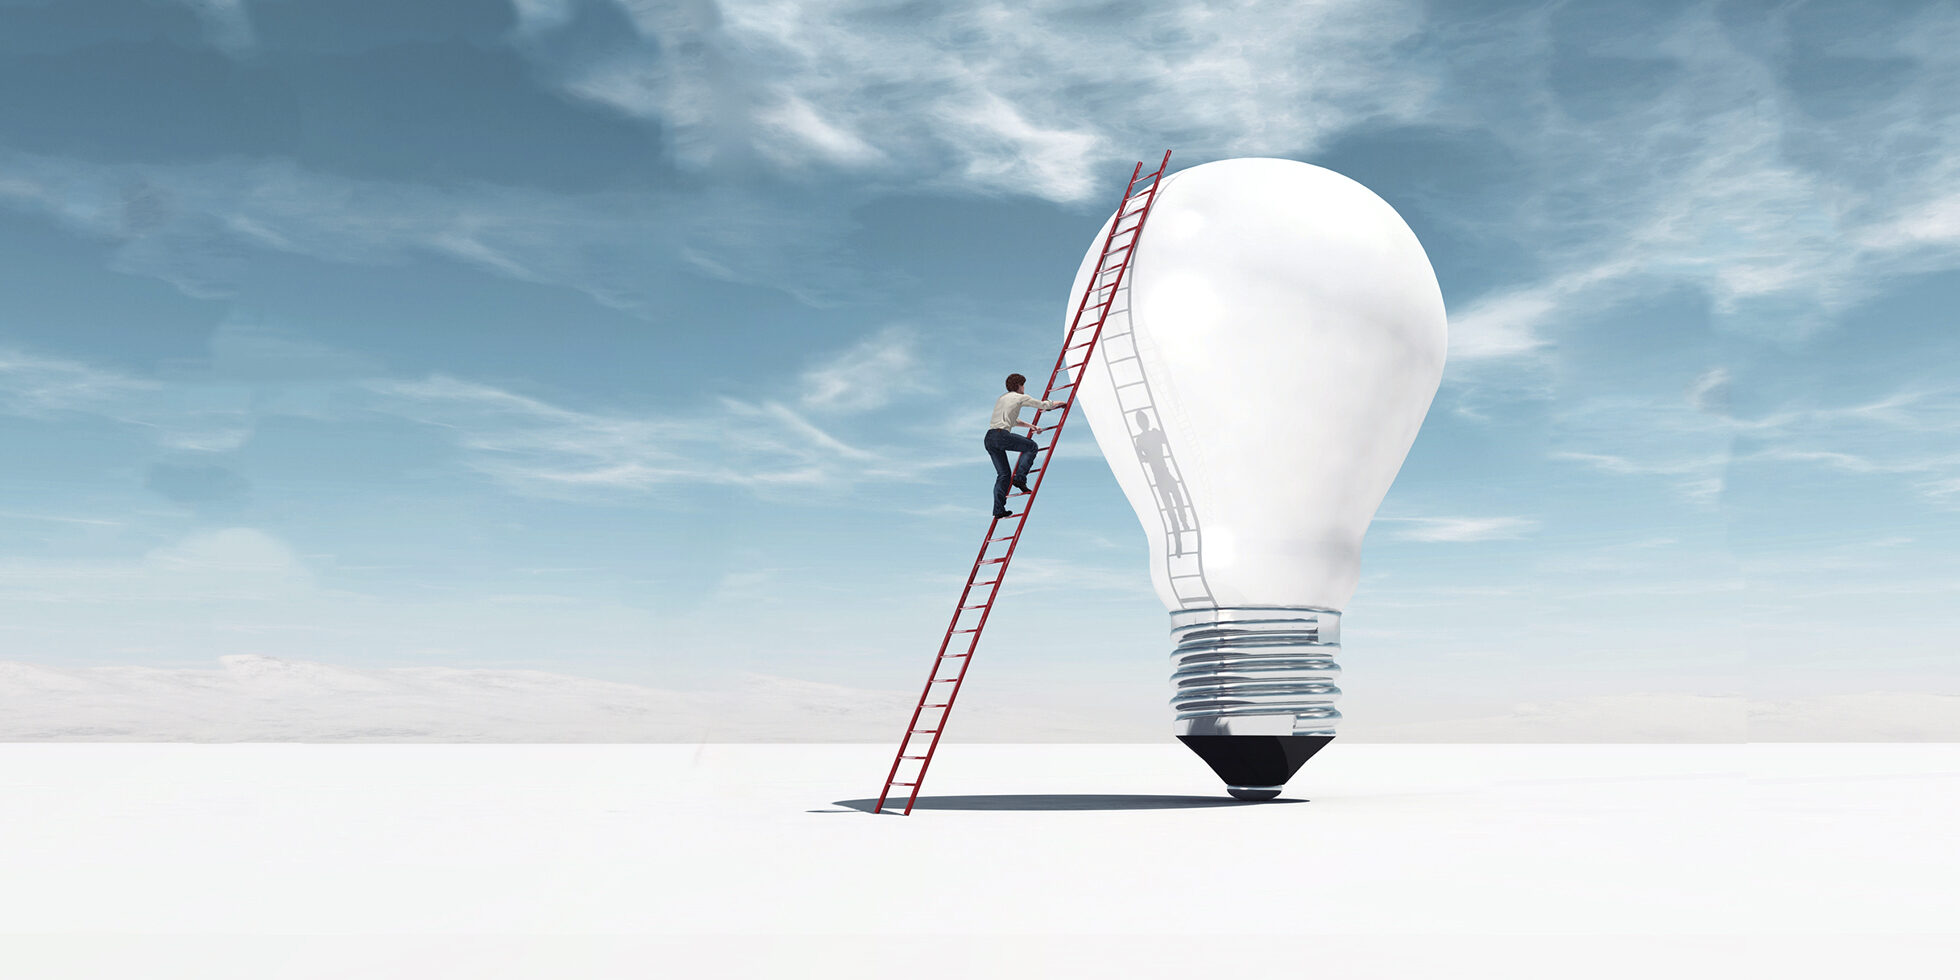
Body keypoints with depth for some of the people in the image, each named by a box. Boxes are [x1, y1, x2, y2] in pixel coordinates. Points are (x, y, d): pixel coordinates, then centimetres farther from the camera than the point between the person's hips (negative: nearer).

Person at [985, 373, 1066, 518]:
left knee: (1003, 474, 10)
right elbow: (1043, 405, 15)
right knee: (1032, 447, 8)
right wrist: (1058, 403, 33)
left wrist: (1030, 426, 44)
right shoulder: (1020, 397, 7)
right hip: (1001, 434, -7)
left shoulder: (1001, 399, 30)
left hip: (989, 438, 7)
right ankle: (1019, 478, -5)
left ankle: (999, 510, 3)